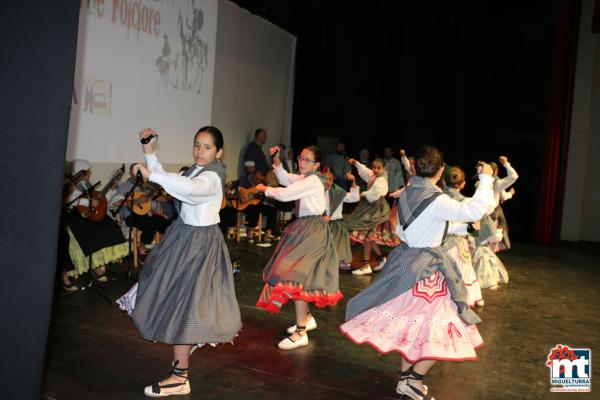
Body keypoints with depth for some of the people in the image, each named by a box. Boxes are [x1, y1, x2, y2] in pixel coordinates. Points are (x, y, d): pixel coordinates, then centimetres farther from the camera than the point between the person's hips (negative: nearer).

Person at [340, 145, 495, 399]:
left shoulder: (405, 195, 3)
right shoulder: (437, 201, -19)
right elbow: (475, 211, -26)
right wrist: (485, 178, -16)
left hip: (405, 260, 8)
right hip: (427, 267, -8)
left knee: (409, 321, 19)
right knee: (439, 328, 5)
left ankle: (405, 376, 29)